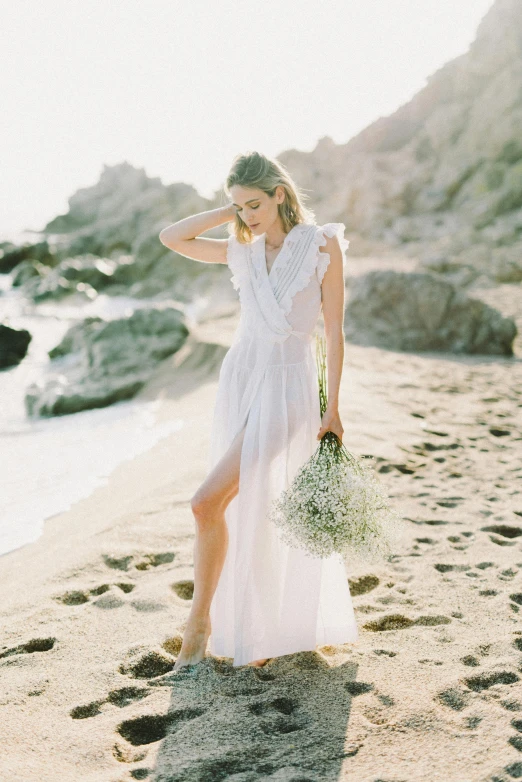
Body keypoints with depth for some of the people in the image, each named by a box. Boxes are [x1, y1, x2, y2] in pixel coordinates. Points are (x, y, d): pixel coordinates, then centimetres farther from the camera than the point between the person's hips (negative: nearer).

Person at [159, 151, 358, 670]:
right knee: (246, 511, 12)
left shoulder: (323, 244, -7)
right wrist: (229, 212, 2)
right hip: (239, 378, 6)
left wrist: (332, 410, -6)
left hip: (287, 387, -6)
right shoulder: (244, 250, 8)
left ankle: (201, 619, 1)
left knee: (209, 501, -18)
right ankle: (266, 631, 28)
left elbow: (334, 331, -6)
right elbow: (170, 238, 8)